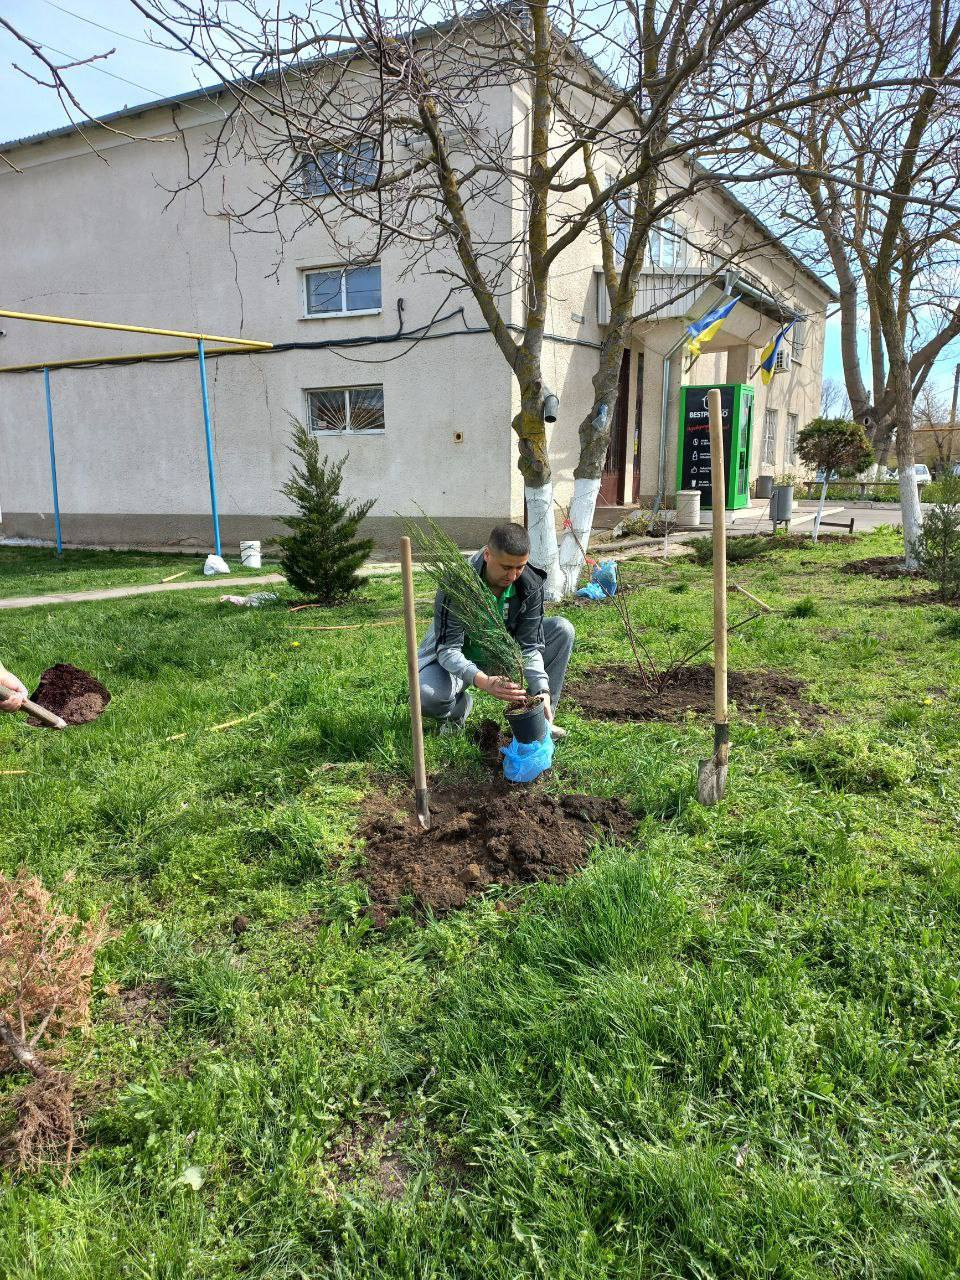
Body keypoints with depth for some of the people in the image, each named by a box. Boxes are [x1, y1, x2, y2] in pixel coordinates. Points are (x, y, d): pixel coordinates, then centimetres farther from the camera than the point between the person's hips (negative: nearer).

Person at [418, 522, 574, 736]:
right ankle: (459, 707, 3)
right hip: (461, 660, -4)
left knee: (562, 630, -15)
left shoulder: (531, 584, -19)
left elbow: (530, 645, -15)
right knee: (427, 694, -37)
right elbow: (448, 649, -34)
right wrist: (485, 682, -52)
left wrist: (542, 690, -32)